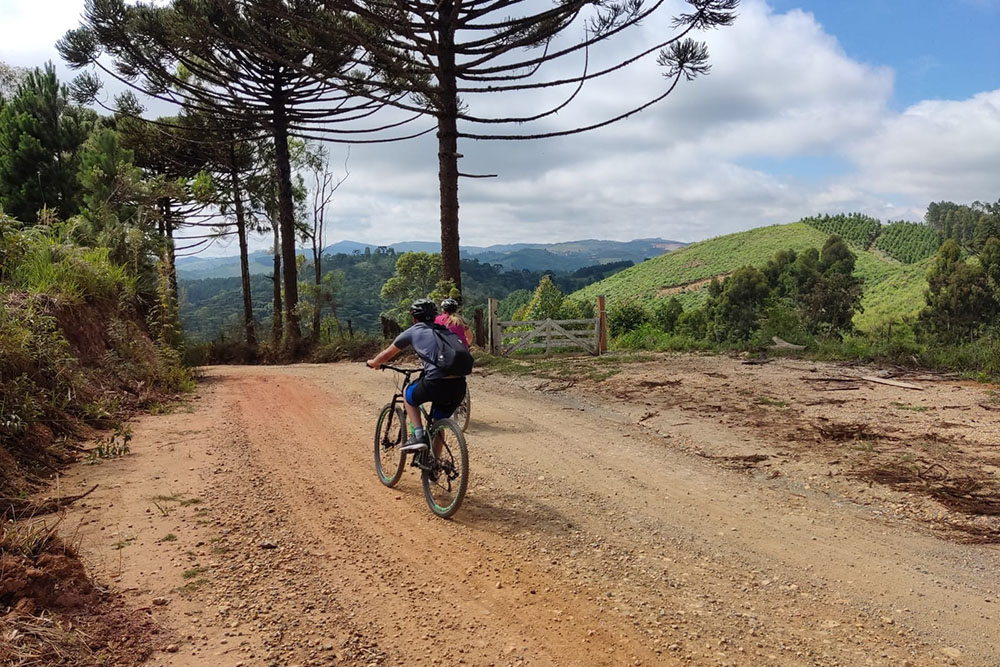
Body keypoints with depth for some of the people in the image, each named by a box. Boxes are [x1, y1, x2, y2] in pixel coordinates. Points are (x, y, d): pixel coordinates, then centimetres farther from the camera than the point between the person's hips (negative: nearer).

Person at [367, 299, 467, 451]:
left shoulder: (412, 332, 12)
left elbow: (386, 355, 23)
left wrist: (372, 362, 42)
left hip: (436, 382, -5)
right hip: (459, 385, 5)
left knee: (408, 396, 25)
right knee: (438, 423, 25)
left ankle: (418, 436, 11)